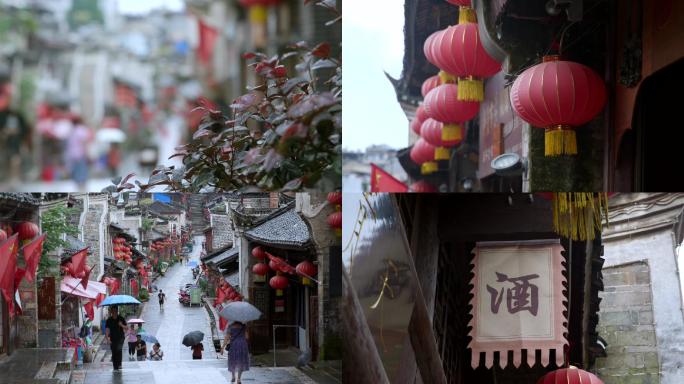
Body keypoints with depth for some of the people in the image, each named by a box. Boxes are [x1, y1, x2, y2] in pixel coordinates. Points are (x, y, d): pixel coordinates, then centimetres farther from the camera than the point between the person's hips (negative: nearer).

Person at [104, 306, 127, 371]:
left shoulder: (121, 319, 3)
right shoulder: (109, 320, 2)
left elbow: (126, 328, 5)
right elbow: (107, 330, -2)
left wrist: (122, 325, -16)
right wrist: (108, 338, -15)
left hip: (120, 338, -2)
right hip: (112, 339, 2)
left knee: (119, 349, -26)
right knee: (114, 353, 2)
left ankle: (119, 364, -23)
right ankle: (115, 367, 10)